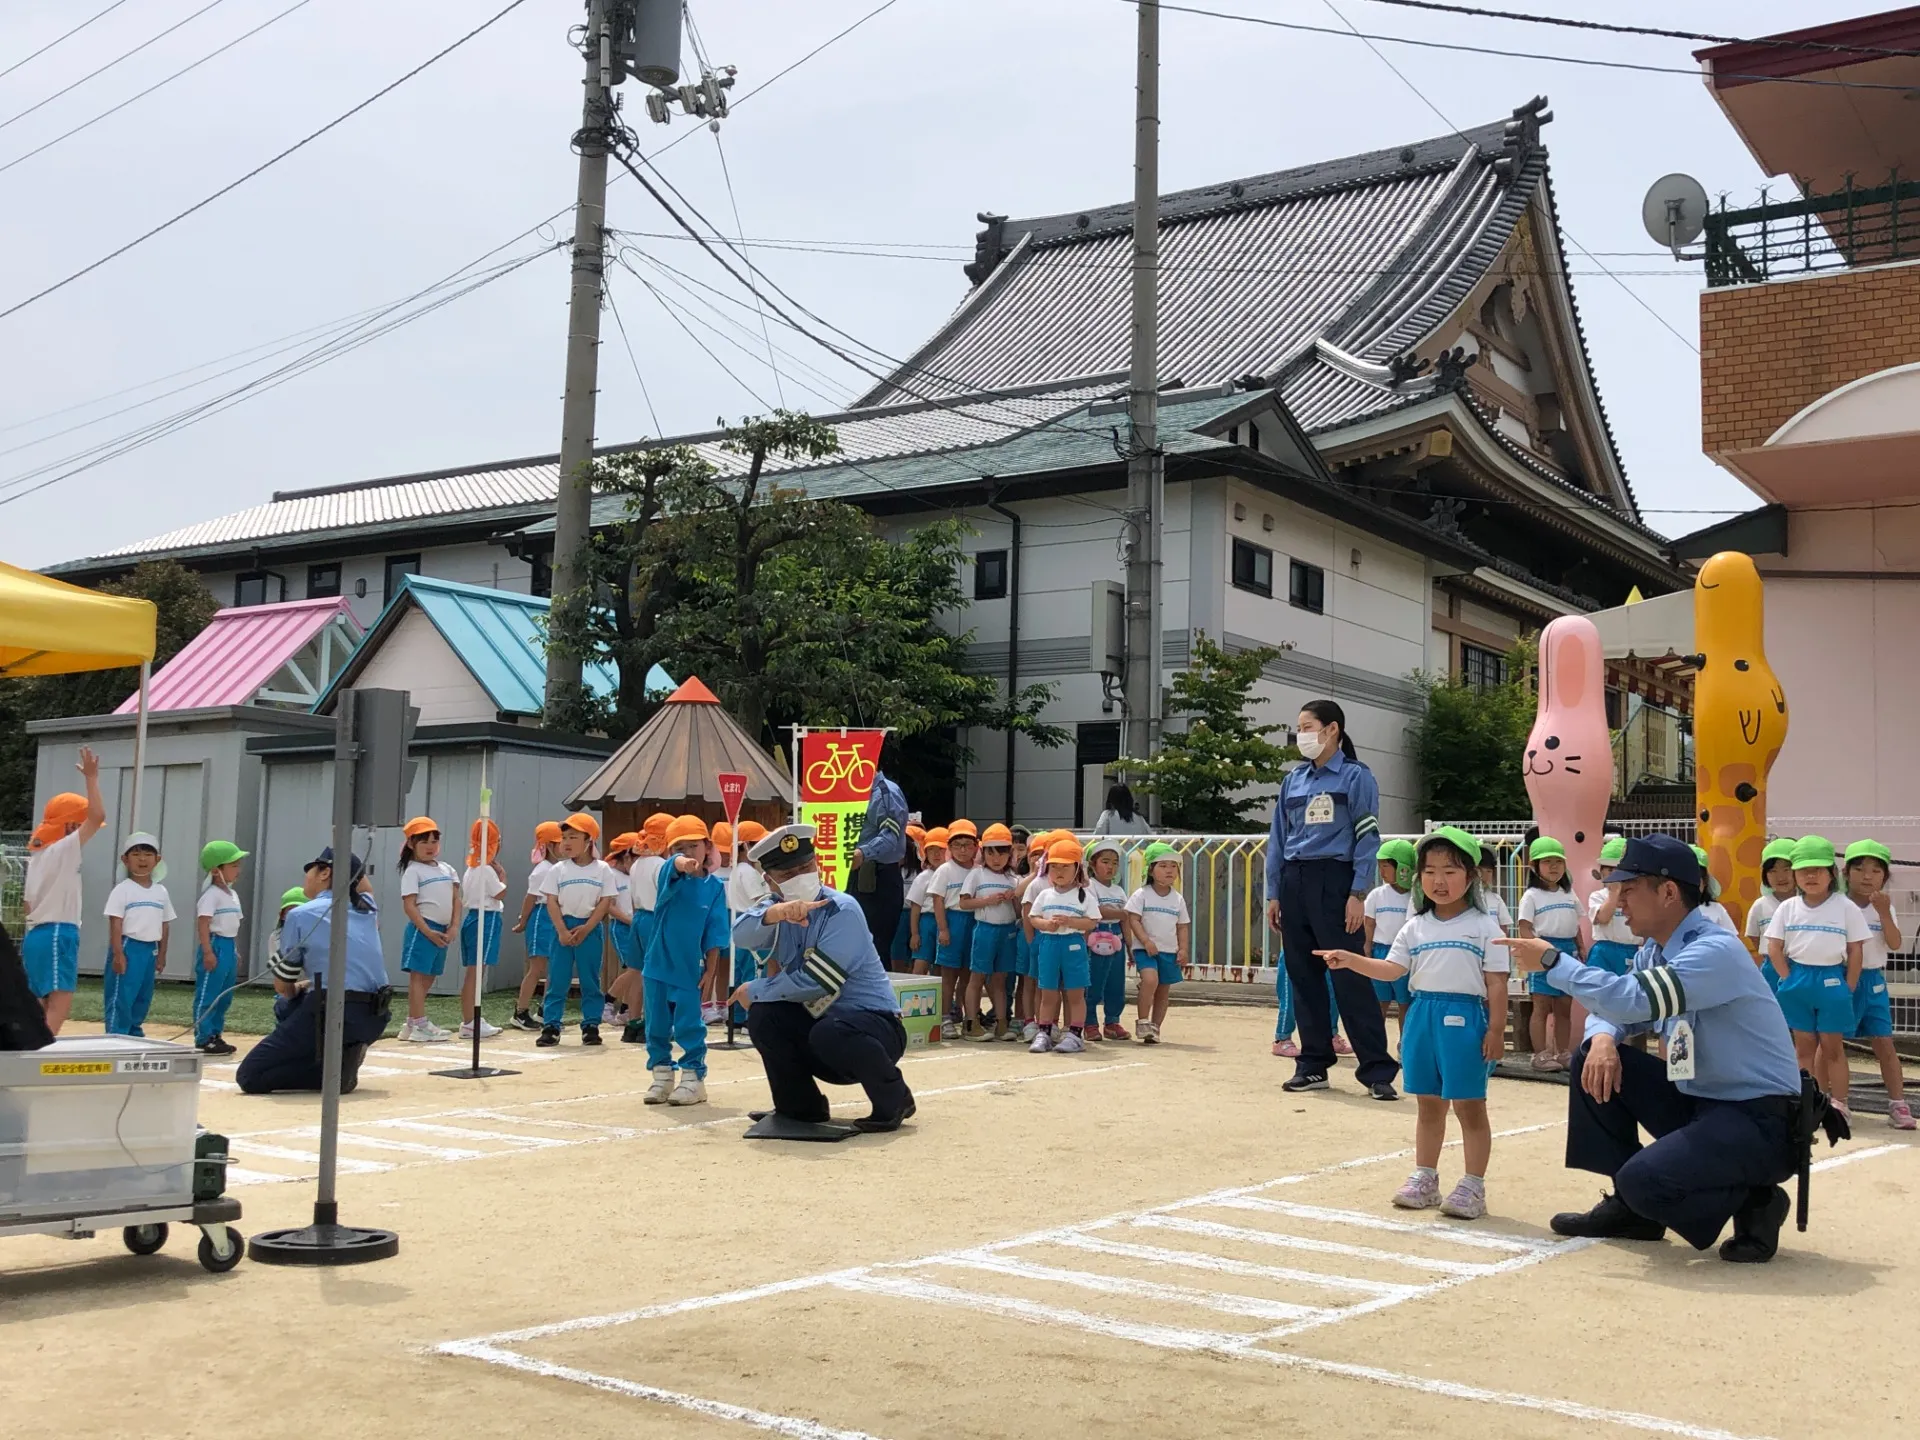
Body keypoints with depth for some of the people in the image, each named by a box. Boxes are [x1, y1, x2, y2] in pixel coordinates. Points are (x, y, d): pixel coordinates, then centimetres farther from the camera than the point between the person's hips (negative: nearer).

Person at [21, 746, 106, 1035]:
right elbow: (98, 816, -21)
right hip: (58, 933, -10)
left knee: (41, 1005, 13)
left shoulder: (37, 854, 17)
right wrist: (91, 778, -14)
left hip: (36, 934, 10)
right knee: (61, 1003, -15)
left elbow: (29, 903, 20)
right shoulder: (64, 848, -9)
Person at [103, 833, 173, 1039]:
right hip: (128, 947, -6)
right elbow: (116, 923, -10)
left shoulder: (161, 892, 11)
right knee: (121, 998, -6)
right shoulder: (122, 890, -6)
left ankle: (134, 1034, 24)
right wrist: (118, 953, -16)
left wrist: (161, 954, 12)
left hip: (150, 949, 6)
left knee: (143, 998, 13)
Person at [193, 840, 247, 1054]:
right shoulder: (211, 895, -12)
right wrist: (207, 952, -23)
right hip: (216, 946, -9)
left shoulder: (233, 895, 16)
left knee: (225, 996, 13)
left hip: (230, 947, 9)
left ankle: (215, 1035, 21)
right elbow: (203, 923, -17)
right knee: (207, 995, -5)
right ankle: (203, 1038, -2)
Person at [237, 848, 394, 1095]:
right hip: (376, 1019, 7)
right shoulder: (368, 909, 14)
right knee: (285, 1008, 32)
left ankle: (333, 1068, -13)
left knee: (249, 1077, -1)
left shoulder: (299, 915, 1)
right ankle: (340, 1057, 9)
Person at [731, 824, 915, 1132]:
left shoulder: (842, 911, -18)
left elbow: (813, 982, -23)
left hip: (876, 1024, -6)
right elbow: (741, 936, -20)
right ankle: (801, 1106, 4)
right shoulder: (777, 908, 2)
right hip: (817, 1019, 6)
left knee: (829, 1034, -36)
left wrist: (754, 991, -11)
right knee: (762, 1015, -16)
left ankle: (893, 1100, -9)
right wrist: (775, 913, -41)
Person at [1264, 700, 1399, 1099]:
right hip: (1294, 883, 6)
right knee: (1303, 977, 7)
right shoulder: (1293, 780, 14)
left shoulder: (1356, 777, 0)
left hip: (1334, 882, -5)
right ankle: (1313, 1064, 16)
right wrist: (1274, 893, 11)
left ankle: (1377, 1070, -3)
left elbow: (1367, 838, -5)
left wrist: (1358, 894, -13)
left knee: (1350, 978, -7)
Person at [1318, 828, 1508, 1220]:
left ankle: (1473, 1187, 9)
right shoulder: (1415, 927, 9)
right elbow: (1391, 969, 5)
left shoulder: (1484, 926, -4)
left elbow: (1496, 983, -5)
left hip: (1465, 1018, -5)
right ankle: (1424, 1179, 23)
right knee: (1429, 1104, 14)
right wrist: (1351, 960, -8)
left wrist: (1496, 1030, -9)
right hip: (1422, 1016, 5)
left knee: (1470, 1106, 1)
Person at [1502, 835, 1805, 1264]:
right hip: (1696, 1101, 9)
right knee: (1593, 1061, 0)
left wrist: (1552, 961, -24)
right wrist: (1602, 1038, -12)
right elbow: (1615, 1012, 13)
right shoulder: (1654, 952, 6)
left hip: (1760, 1120, -9)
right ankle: (1630, 1207, 9)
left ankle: (1754, 1202, 2)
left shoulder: (1715, 951, -23)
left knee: (1643, 1180, -28)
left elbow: (1633, 1001, -35)